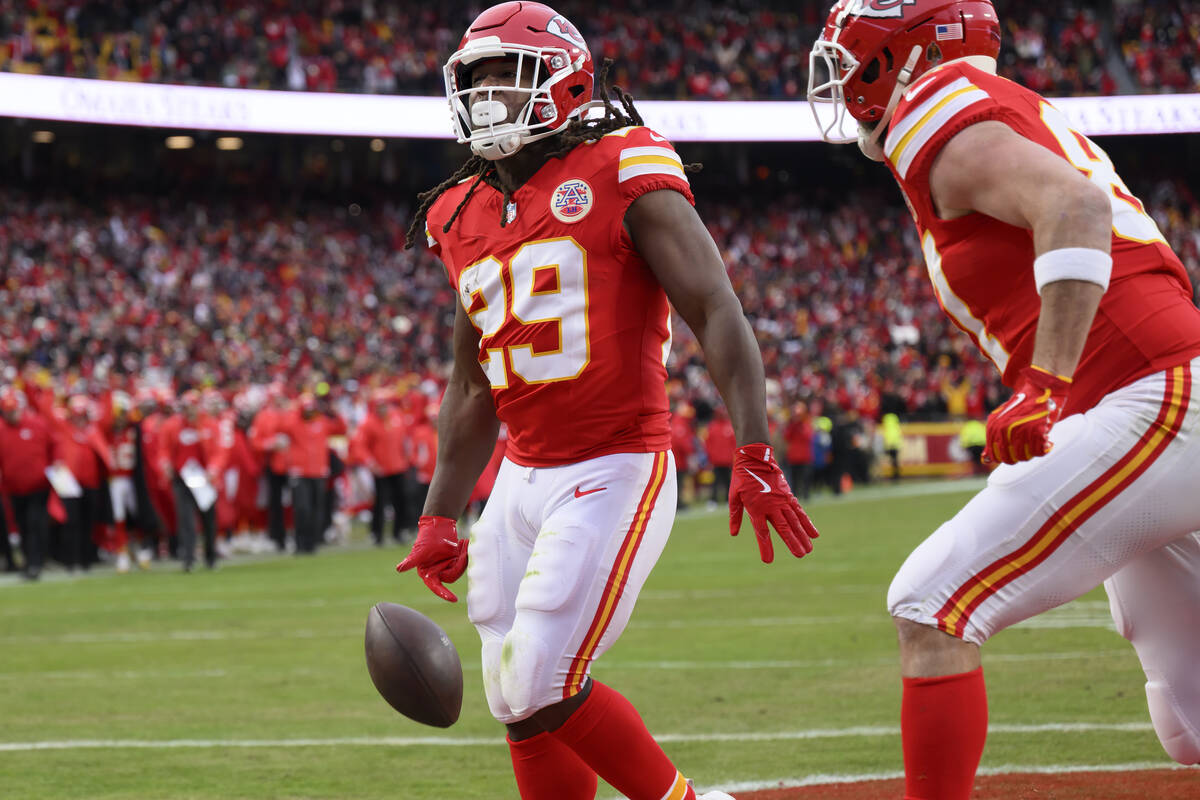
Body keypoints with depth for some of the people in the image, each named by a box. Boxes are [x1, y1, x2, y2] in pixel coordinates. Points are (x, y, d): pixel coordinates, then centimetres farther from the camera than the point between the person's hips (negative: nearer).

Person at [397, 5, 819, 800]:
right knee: (516, 702, 7)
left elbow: (716, 311, -13)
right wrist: (439, 517, 18)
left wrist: (755, 455, -22)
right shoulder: (465, 217, 12)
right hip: (523, 480, 7)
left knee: (541, 688, -13)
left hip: (618, 471, -7)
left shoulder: (623, 175, -8)